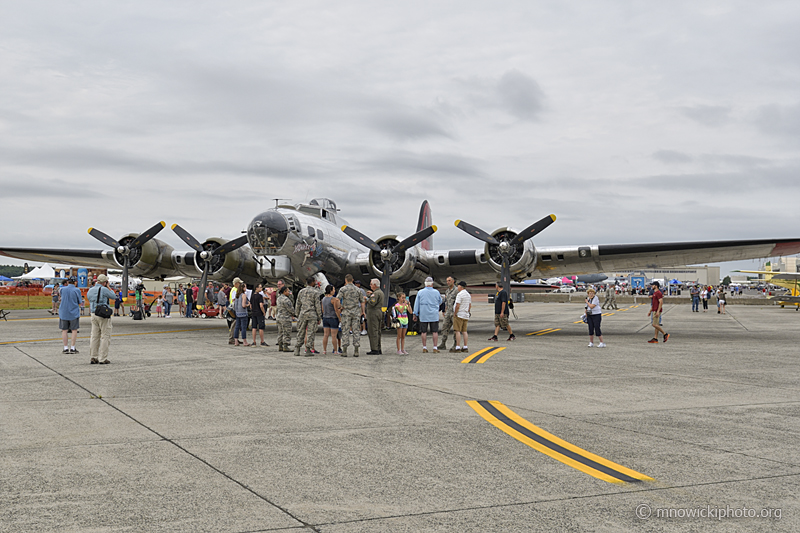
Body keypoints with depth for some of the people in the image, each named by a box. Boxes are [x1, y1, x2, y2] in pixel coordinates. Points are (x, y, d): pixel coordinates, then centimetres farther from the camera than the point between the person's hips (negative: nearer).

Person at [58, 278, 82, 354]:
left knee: (64, 330, 8)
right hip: (74, 313, -2)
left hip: (63, 313, 2)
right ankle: (72, 348, 2)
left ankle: (65, 348, 8)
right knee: (74, 330, 6)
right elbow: (80, 303, -3)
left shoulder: (62, 289, -2)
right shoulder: (77, 290, -9)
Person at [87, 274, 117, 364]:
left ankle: (93, 358, 9)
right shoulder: (104, 289, -12)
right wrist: (108, 287, 5)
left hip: (93, 314, 7)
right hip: (103, 315, -7)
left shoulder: (90, 290, 10)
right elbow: (114, 296, 0)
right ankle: (102, 359, -4)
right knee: (105, 336, -2)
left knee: (94, 336, 10)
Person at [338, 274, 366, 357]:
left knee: (345, 331, 1)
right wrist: (363, 311, 22)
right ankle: (356, 351, 2)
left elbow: (338, 300, -13)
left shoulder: (342, 289, -4)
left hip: (346, 312, -2)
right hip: (356, 312, 2)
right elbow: (362, 302, 9)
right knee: (356, 331, 4)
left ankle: (344, 351, -1)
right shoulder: (358, 289, 5)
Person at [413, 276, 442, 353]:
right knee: (435, 332, 2)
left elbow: (417, 304, 1)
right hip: (434, 315, 0)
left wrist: (415, 314, 6)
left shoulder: (420, 292, -1)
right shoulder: (436, 292, -1)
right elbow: (440, 302, 15)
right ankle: (435, 348, 0)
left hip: (423, 316, 0)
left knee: (424, 332, 5)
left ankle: (424, 348, 6)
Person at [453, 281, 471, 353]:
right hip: (466, 315, 8)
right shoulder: (468, 295, 14)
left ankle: (457, 347, -11)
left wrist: (455, 314, -10)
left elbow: (457, 306, -18)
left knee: (457, 331, -7)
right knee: (464, 331, 8)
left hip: (459, 315, -8)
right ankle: (465, 347, 6)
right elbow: (470, 306, 18)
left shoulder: (460, 294, -13)